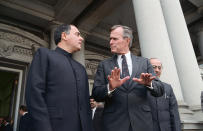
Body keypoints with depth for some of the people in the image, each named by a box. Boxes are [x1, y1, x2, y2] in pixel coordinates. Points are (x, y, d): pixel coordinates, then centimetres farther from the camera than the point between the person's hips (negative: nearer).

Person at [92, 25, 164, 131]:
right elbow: (96, 95, -4)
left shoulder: (144, 62, 5)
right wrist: (110, 87, -23)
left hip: (142, 122, 1)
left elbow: (160, 90, 2)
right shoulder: (104, 65, 3)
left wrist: (149, 83, -19)